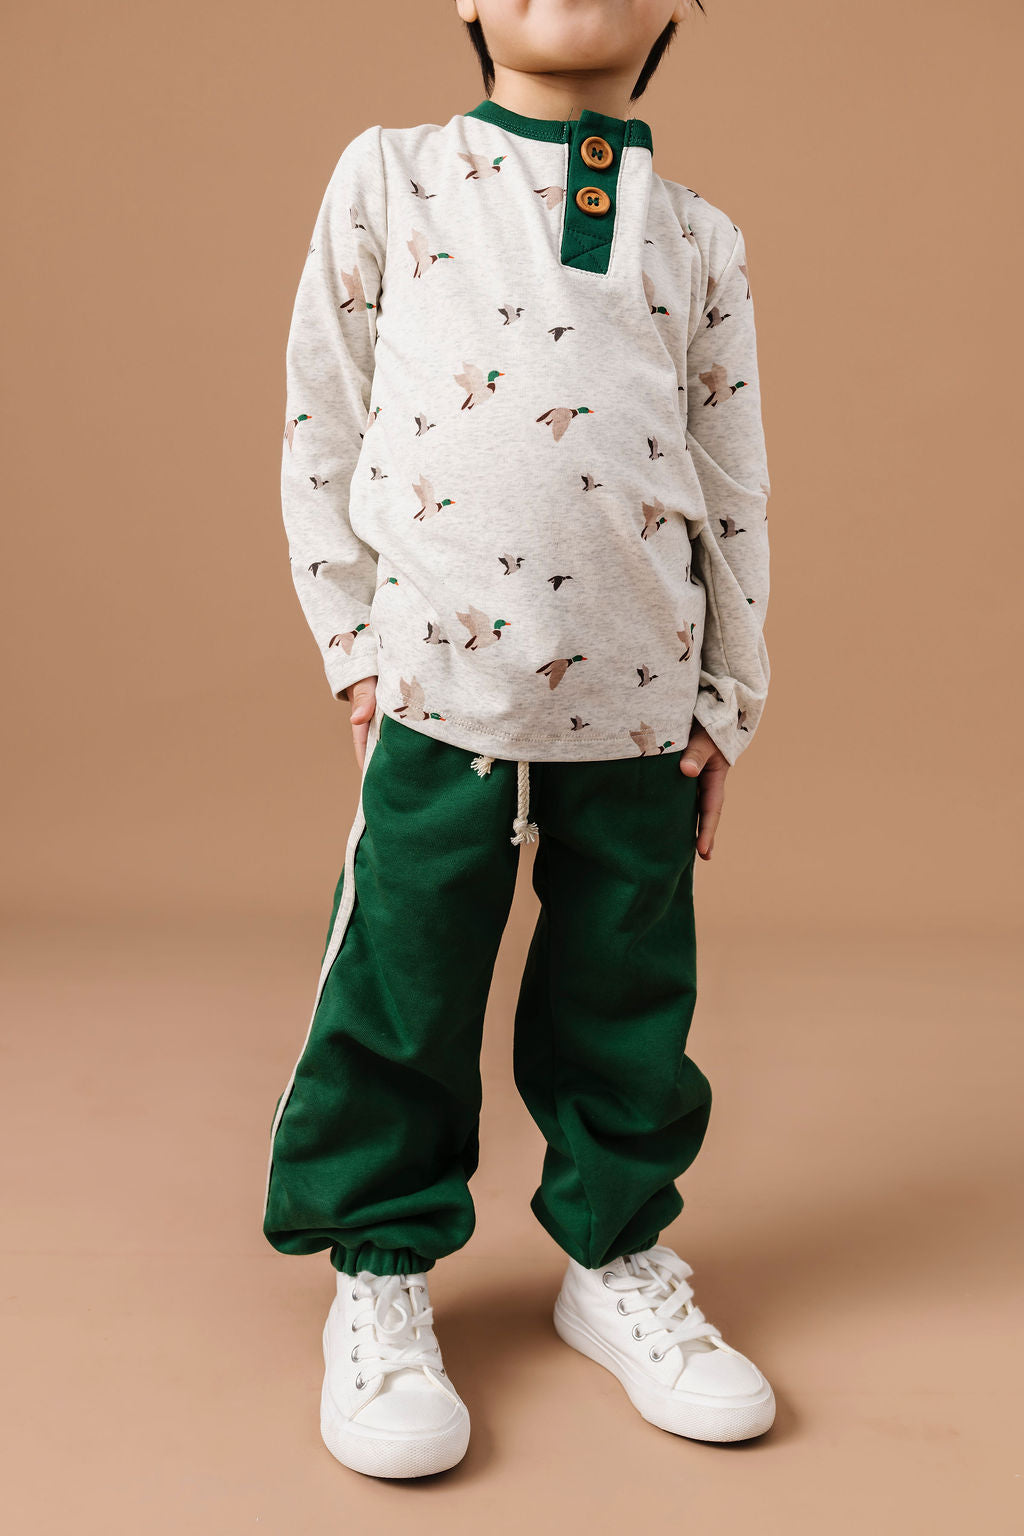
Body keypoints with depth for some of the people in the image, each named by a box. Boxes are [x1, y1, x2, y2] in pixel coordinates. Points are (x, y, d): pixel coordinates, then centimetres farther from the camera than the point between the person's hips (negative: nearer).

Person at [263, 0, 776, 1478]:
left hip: (640, 709, 2)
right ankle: (382, 1272, 23)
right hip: (441, 692, -1)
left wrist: (726, 704, 9)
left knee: (627, 1006, 10)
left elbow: (736, 488, 11)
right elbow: (321, 426, 6)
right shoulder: (389, 177, 7)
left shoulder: (702, 236, 10)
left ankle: (617, 1255, 30)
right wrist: (354, 639, 1)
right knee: (401, 998, 4)